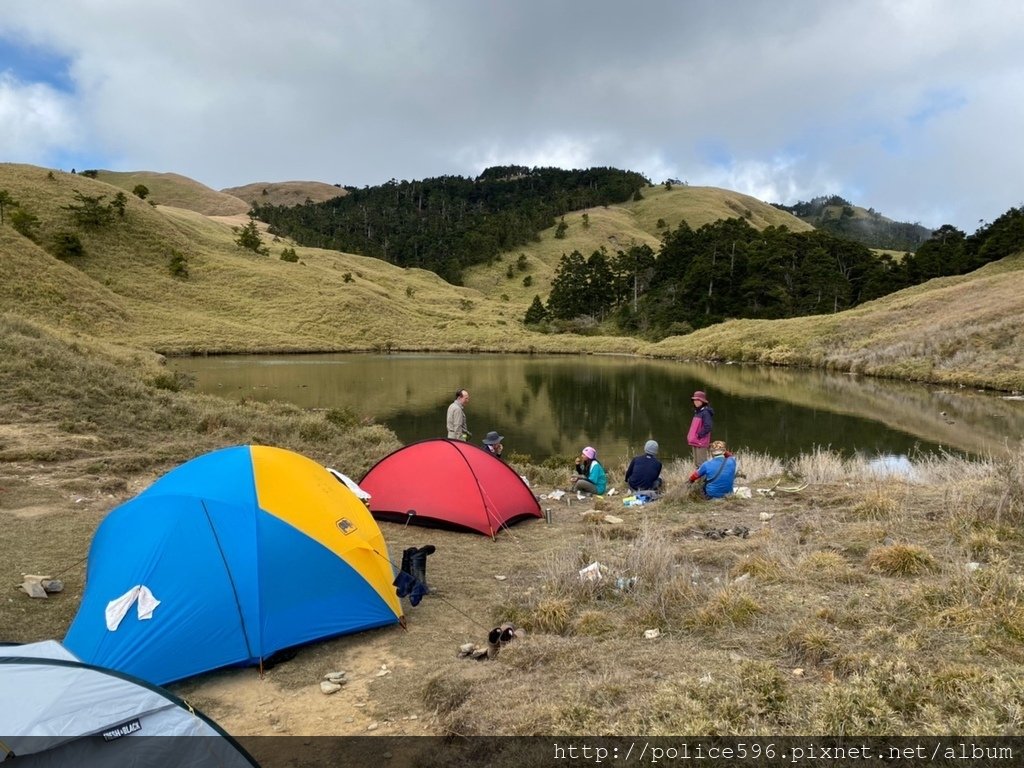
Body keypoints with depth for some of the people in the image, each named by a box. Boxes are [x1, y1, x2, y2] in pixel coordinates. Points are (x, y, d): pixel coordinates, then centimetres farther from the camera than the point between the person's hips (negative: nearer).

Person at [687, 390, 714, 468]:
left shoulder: (705, 412, -14)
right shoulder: (696, 412, 14)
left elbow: (707, 427, -21)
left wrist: (698, 435, -17)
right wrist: (690, 436, 11)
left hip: (701, 442, -9)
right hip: (694, 442, 9)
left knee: (701, 463, -8)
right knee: (696, 463, 15)